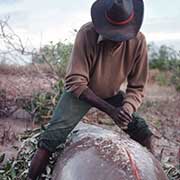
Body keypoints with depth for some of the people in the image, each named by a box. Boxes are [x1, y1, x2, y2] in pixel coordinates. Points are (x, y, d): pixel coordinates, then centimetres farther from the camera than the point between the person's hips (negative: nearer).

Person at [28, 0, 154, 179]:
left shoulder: (138, 40, -22)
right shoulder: (87, 33, -31)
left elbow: (136, 87, -13)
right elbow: (76, 83, -28)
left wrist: (125, 110, -34)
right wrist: (110, 110, -35)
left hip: (112, 94, 3)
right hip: (80, 91, -3)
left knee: (143, 133, -8)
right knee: (50, 140, -19)